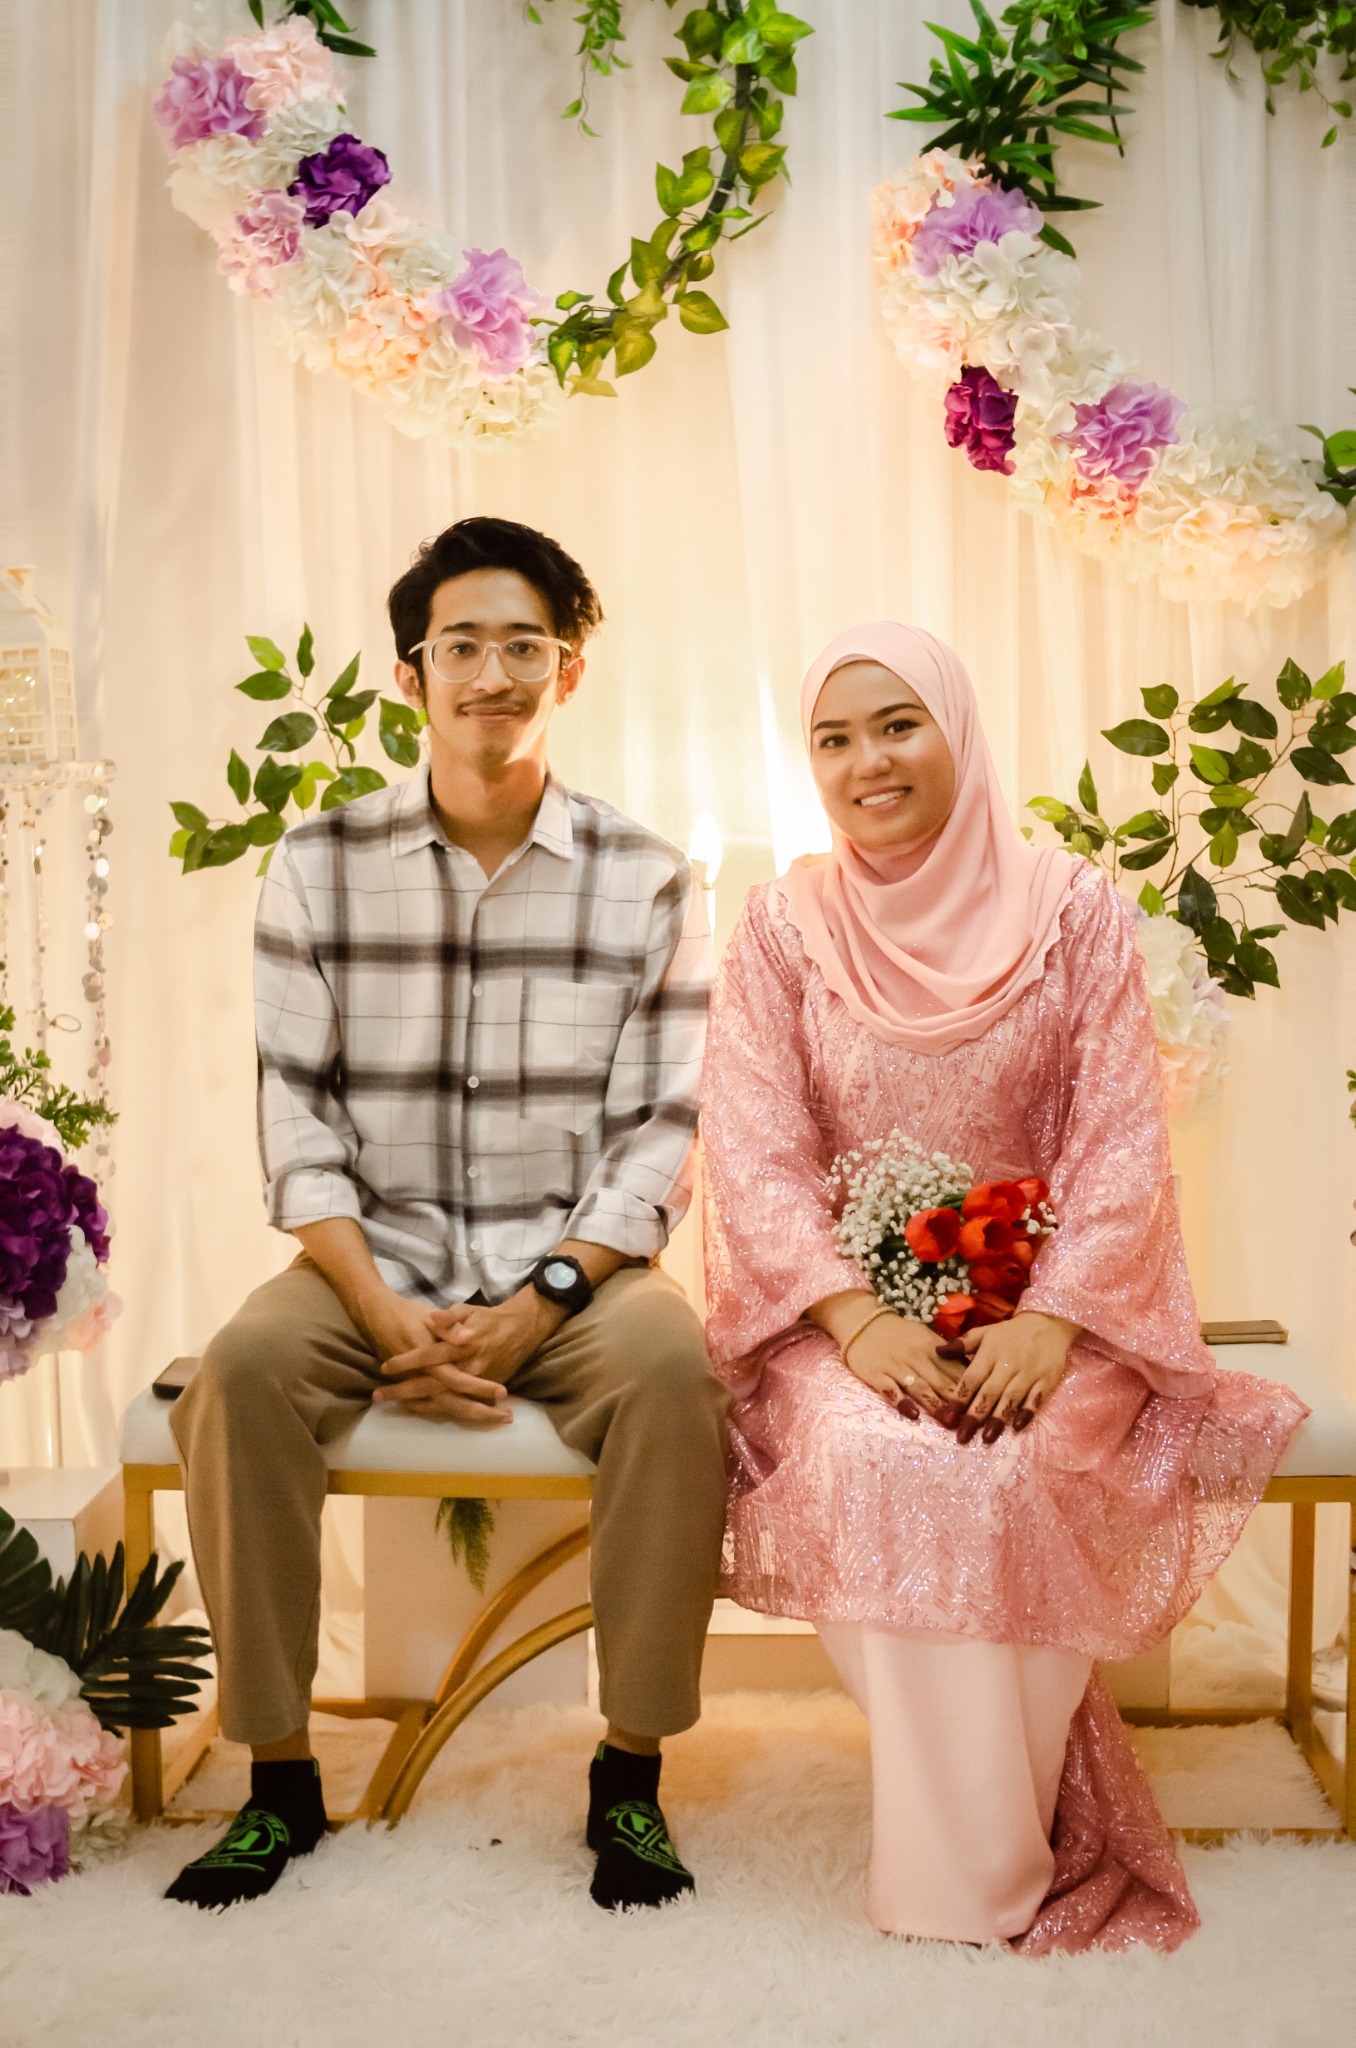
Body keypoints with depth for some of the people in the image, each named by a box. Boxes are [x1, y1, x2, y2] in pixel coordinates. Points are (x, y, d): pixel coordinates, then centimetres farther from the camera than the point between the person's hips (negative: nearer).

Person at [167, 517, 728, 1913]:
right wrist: (387, 1315, -16)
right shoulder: (321, 865, 2)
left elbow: (660, 1137, -2)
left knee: (672, 1366, -30)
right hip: (376, 1258, 1)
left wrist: (539, 1307, -16)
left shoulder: (647, 881, 0)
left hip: (572, 1267, 0)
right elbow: (297, 1121, -2)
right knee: (244, 1365, -27)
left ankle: (630, 1771, -11)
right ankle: (279, 1776, -9)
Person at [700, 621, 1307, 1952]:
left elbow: (1122, 1144, -4)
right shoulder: (784, 926, 2)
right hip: (848, 1305, 0)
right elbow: (750, 1148, -5)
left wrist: (1049, 1321, -19)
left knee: (1021, 1464, -29)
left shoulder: (1074, 912, 0)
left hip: (1037, 1307, 0)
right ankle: (959, 1855, -14)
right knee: (872, 1454, -31)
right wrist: (856, 1317, -19)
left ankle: (993, 1869, -7)